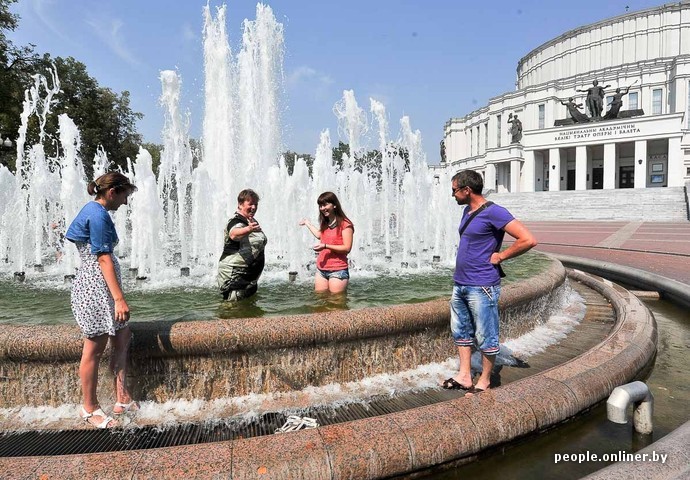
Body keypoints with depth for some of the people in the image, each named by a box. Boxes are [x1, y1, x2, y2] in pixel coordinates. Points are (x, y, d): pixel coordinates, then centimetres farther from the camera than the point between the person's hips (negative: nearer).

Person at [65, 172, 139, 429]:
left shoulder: (92, 209, 14)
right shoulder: (98, 215, -17)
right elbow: (104, 259, -22)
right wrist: (119, 298, -24)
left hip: (98, 286, 10)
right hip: (96, 287, -10)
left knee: (123, 337, 14)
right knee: (94, 350, 2)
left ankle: (123, 400, 20)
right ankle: (90, 409, 17)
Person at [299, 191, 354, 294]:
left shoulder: (345, 224, -7)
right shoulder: (325, 224, 17)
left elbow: (347, 248, -14)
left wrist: (326, 246, -20)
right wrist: (307, 223, 46)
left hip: (338, 270, -7)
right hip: (321, 269, 7)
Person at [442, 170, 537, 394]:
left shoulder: (494, 212, -16)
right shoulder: (467, 211, 12)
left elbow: (528, 240, -21)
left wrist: (500, 256, -13)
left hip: (481, 287, -9)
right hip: (460, 284, 9)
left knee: (485, 337, 5)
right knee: (461, 332, 15)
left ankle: (484, 380, 19)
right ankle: (464, 377, 26)